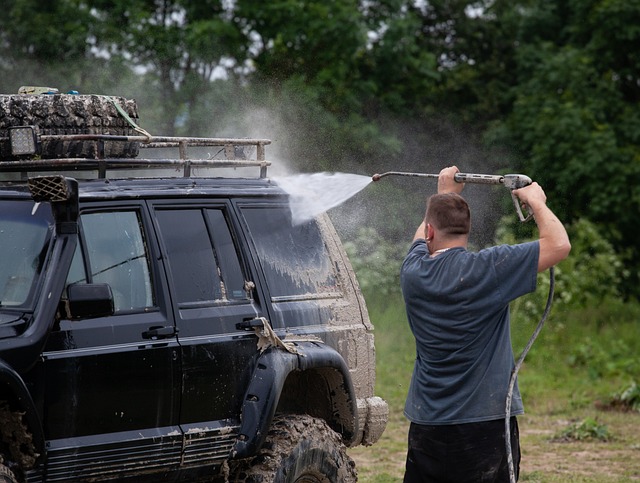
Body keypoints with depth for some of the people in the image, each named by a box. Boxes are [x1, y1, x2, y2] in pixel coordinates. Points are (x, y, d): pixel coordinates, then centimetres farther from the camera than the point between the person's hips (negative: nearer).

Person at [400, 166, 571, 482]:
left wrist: (445, 193, 37)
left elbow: (423, 238, 27)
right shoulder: (487, 269, -13)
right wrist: (536, 201, 3)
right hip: (486, 420, -4)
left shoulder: (413, 273, 1)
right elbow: (559, 244, -13)